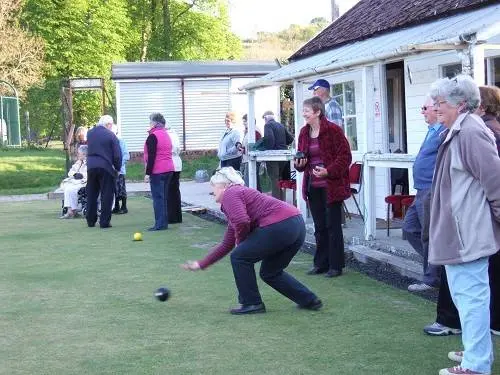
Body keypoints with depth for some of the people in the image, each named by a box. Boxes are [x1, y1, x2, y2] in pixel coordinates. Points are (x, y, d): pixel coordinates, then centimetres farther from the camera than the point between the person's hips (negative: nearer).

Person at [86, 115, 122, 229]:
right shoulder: (111, 135, -8)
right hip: (106, 167, -5)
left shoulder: (90, 133, 6)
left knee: (91, 194, 14)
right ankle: (104, 221, -1)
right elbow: (117, 155, -7)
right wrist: (117, 168, 4)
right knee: (106, 196, 2)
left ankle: (90, 220, 19)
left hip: (91, 167, 5)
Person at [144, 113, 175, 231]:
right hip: (169, 169, 9)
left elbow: (151, 157, -16)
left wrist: (147, 173, -15)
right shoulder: (166, 135, 16)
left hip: (157, 171, -9)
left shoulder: (152, 137, -11)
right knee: (164, 197, 12)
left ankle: (160, 224, -8)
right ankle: (164, 222, 15)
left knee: (157, 197, -6)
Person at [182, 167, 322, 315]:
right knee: (270, 272, 22)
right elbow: (227, 244, 33)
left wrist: (241, 240, 3)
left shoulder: (230, 194, 1)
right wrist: (201, 264, 36)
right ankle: (310, 301, 23)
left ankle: (251, 303, 10)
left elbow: (242, 222, -20)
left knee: (240, 257, 5)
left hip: (279, 226, -10)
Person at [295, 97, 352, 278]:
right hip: (313, 186, 7)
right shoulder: (304, 132, 9)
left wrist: (328, 171, -24)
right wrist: (299, 164, -3)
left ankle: (336, 265, 9)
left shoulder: (333, 130, -12)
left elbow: (345, 156, -14)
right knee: (319, 227, 13)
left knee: (333, 226, 0)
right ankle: (321, 263, 22)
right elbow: (301, 156, 19)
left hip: (331, 186, -7)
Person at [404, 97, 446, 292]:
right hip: (423, 192, 10)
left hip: (432, 193, -10)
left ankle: (432, 279, 10)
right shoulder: (433, 130, 15)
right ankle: (436, 265, 24)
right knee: (410, 228, 16)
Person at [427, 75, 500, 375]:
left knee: (470, 295, -5)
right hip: (462, 231, 11)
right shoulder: (459, 132, 14)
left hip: (468, 232, -11)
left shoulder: (470, 132, -19)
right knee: (469, 294, 19)